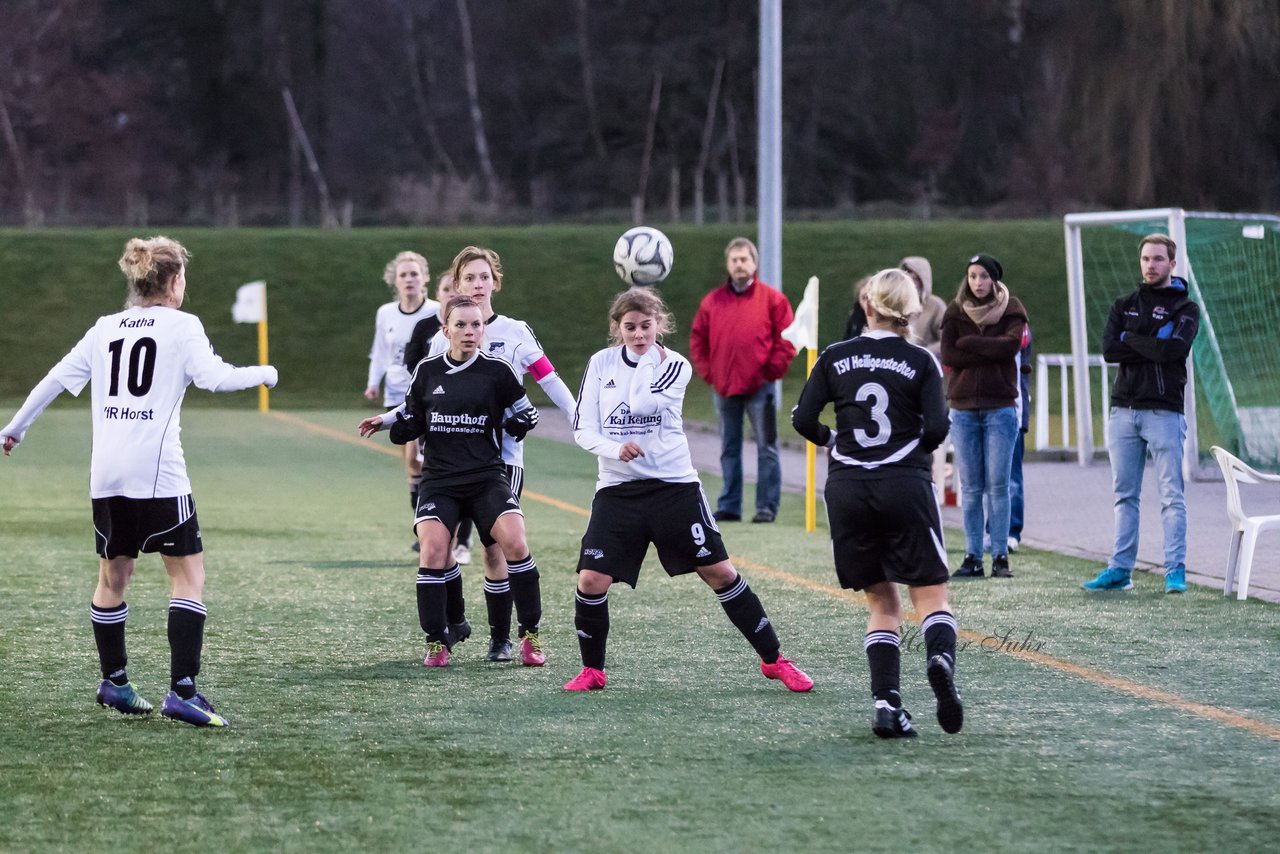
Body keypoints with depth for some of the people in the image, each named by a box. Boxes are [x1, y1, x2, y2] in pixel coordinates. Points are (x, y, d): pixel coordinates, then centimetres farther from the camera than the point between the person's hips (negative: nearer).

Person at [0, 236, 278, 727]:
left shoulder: (105, 329, 15)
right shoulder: (181, 326, 0)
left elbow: (56, 379, 16)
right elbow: (213, 377, -12)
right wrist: (263, 374, 6)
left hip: (106, 475, 6)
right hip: (158, 472, -6)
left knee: (112, 576, 18)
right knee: (188, 575, -2)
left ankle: (114, 683, 29)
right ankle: (182, 691, -13)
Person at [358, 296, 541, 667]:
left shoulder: (496, 370, -1)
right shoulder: (427, 371, 5)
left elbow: (526, 414, 9)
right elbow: (413, 418, 17)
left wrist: (504, 426, -3)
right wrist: (387, 422, 1)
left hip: (487, 476, -1)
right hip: (439, 479, 1)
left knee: (514, 540, -22)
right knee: (433, 550, -18)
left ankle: (531, 633, -7)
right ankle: (437, 641, -3)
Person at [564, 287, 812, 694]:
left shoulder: (675, 365, -2)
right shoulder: (600, 364, 3)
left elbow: (641, 402, -20)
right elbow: (583, 430, 0)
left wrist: (649, 357, -12)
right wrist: (614, 449, -18)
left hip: (674, 487, -1)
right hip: (617, 490, 1)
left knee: (719, 571, -2)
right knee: (591, 581, -11)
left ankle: (773, 659, 9)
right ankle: (592, 670, 9)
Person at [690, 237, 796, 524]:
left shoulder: (772, 299, 0)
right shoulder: (712, 301, 9)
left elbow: (787, 339, -2)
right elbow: (698, 341, 12)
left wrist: (771, 371, -7)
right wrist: (708, 373, 3)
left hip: (760, 387, -4)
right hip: (723, 388, 4)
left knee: (766, 447, -4)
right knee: (729, 449, 9)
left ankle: (767, 507, -2)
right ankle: (729, 507, 13)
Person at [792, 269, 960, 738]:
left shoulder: (835, 358, 4)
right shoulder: (921, 361, -1)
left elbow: (803, 419, -1)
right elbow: (937, 428, -9)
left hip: (848, 487, 2)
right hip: (905, 483, -2)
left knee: (882, 601, 13)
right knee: (931, 592, 3)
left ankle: (885, 701, -3)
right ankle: (941, 657, -30)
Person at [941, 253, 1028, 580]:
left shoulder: (1011, 310, 3)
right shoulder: (955, 312, 8)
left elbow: (1010, 345, -15)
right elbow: (947, 356, -5)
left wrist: (968, 343, -9)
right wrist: (990, 353, -11)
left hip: (1000, 407, -2)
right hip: (963, 409, 2)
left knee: (998, 486, -4)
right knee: (970, 488, 3)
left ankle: (1000, 556, -1)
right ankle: (972, 558, 6)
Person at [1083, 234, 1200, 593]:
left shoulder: (1186, 308, 3)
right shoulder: (1124, 306, 15)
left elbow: (1172, 349, -15)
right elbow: (1109, 350, -1)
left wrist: (1129, 339, -4)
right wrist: (1152, 346, -9)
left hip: (1164, 411, -5)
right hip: (1123, 411, 5)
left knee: (1171, 495, -6)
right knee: (1125, 495, 7)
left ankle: (1175, 570, -7)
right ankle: (1121, 569, 10)